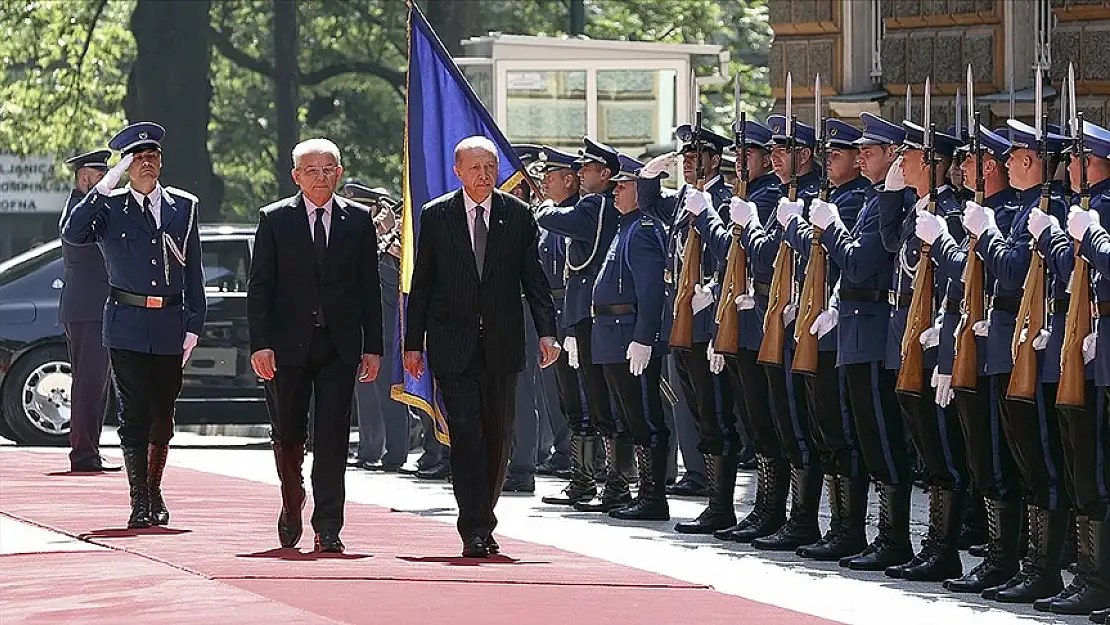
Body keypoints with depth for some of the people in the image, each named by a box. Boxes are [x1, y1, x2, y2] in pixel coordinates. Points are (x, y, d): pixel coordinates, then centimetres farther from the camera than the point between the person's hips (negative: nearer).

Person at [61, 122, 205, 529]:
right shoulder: (109, 208, 2)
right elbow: (72, 235, -17)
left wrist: (193, 325, 3)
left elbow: (193, 274, 10)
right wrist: (104, 187, -21)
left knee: (163, 417, 11)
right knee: (134, 415, -5)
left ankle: (154, 491, 29)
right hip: (127, 326, -3)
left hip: (170, 327, 3)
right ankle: (140, 504, -2)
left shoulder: (184, 207, 9)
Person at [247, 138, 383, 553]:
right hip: (289, 344, 0)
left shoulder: (359, 220, 6)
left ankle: (328, 529, -5)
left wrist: (372, 347, 2)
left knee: (332, 438, -6)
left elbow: (369, 288, 7)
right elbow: (259, 287, 0)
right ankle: (292, 504, 34)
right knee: (287, 434, 9)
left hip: (340, 346, 0)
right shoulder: (274, 220, 2)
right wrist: (260, 344, -9)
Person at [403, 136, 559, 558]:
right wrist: (413, 344, 2)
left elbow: (534, 278, 5)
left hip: (502, 345, 2)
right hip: (453, 345, -2)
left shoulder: (518, 215, 5)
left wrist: (546, 332, -6)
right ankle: (475, 530, -11)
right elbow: (421, 284, 5)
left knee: (498, 437, 6)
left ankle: (482, 521, 19)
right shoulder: (436, 215, 2)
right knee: (466, 434, -10)